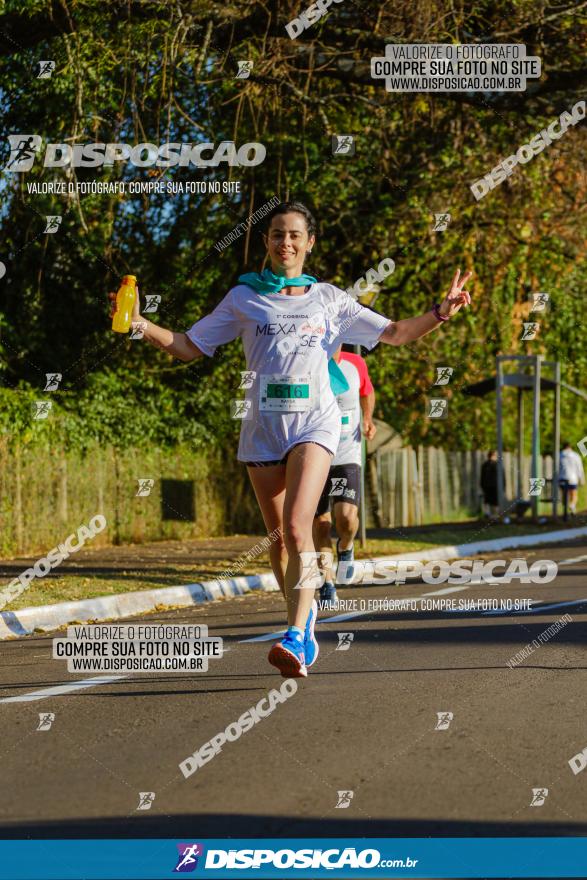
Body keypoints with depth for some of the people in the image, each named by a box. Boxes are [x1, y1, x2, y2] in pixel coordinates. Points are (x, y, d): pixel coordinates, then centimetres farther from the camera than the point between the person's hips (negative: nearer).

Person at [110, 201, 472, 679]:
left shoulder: (329, 299, 10)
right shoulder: (243, 298, 11)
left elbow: (394, 333, 13)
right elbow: (188, 347, 13)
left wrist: (441, 312, -2)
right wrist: (141, 325, -2)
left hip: (314, 421, -2)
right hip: (263, 424, 2)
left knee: (297, 527, -21)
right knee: (277, 536, 6)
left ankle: (296, 637, -27)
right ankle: (304, 613, 27)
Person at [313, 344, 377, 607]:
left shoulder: (355, 365, -3)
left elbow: (367, 391, 19)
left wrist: (368, 418, 3)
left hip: (348, 457, 0)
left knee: (346, 518, -17)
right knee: (320, 524, 1)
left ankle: (346, 546, 18)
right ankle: (327, 584, 15)